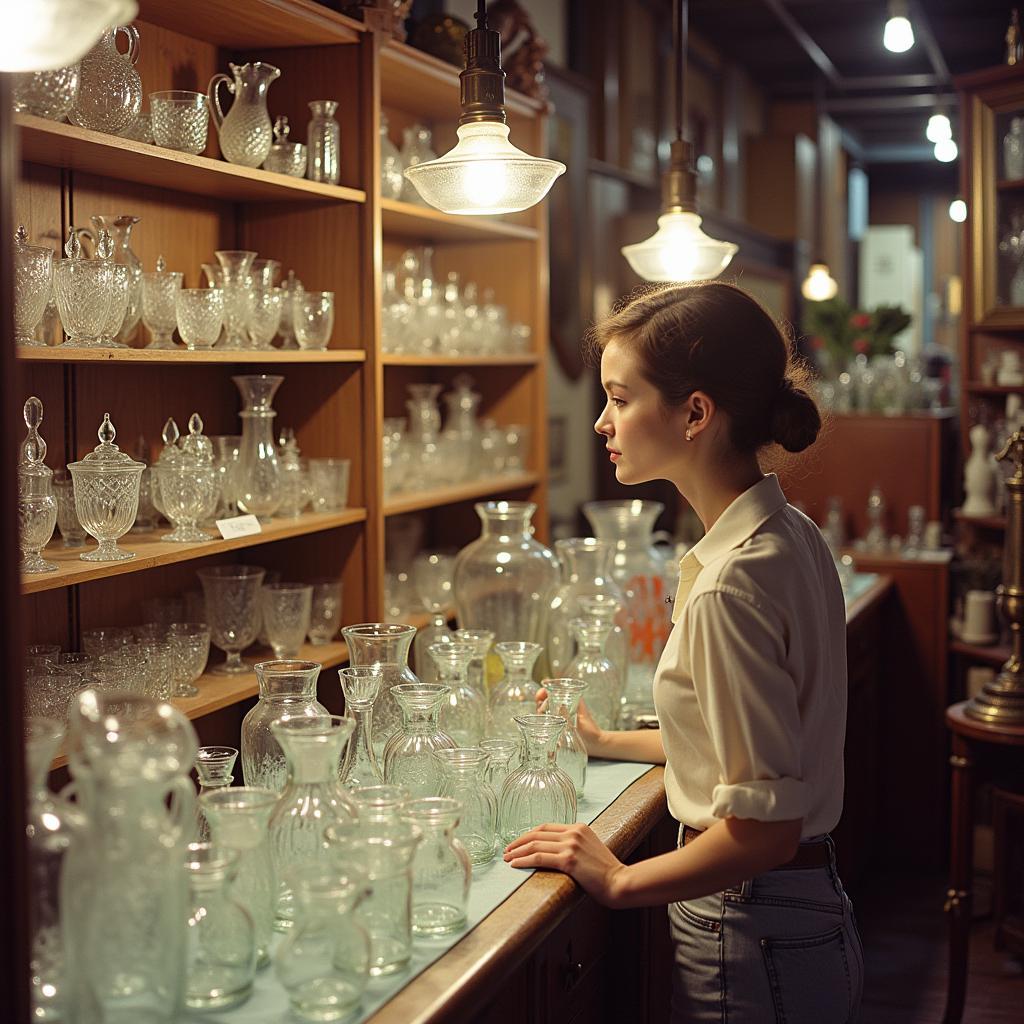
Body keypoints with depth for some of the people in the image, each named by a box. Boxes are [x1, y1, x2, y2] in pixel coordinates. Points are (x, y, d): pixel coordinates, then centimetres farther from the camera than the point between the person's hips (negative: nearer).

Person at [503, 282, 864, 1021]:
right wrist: (611, 743, 24)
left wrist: (621, 880, -14)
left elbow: (765, 824, -25)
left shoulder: (732, 584, -25)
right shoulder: (792, 537, 5)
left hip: (752, 947, -9)